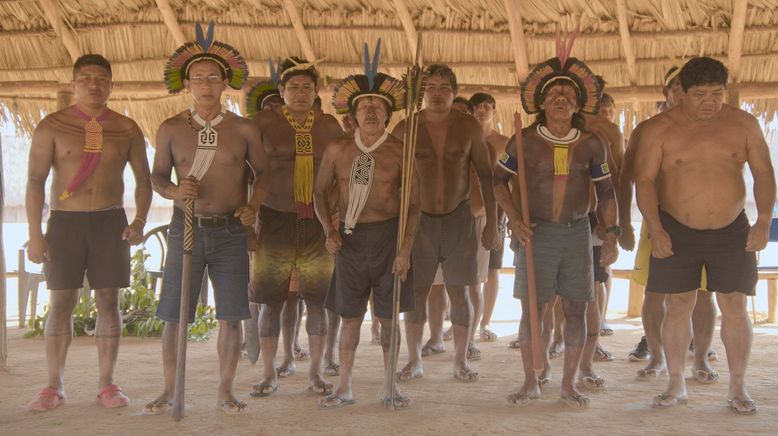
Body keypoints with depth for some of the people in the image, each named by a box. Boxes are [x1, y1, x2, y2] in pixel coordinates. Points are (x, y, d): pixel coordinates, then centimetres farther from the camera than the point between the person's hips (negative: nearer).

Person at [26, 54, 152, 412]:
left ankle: (106, 383, 10)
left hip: (110, 222, 1)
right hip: (64, 221, -1)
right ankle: (54, 386, 8)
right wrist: (35, 233, -9)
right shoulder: (52, 126, 0)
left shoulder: (126, 129, 5)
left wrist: (139, 221, -5)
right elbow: (35, 181, -2)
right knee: (61, 303, 0)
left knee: (108, 302, 2)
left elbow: (143, 179, 10)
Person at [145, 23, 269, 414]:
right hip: (186, 229, 0)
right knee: (173, 316, 3)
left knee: (230, 316, 2)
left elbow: (262, 172, 10)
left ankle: (225, 391, 16)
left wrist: (253, 206, -6)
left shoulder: (243, 129, 2)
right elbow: (157, 175, 9)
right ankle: (169, 390, 18)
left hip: (231, 232, 0)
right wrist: (174, 191, -12)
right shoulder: (171, 129, 2)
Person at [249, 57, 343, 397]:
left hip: (318, 224, 2)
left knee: (317, 299, 4)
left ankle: (315, 373, 16)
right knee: (271, 299, 1)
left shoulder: (329, 126, 9)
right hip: (275, 221, -2)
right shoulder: (264, 122, 1)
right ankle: (269, 374, 14)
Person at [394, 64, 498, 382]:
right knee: (416, 293, 3)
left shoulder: (468, 127, 1)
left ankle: (460, 361, 15)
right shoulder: (406, 128, 0)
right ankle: (414, 360, 16)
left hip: (458, 217, 0)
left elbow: (486, 175, 5)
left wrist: (492, 221, 1)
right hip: (419, 218, 0)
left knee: (459, 293, 4)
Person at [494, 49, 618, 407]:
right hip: (536, 231, -2)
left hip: (577, 232, 2)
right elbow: (500, 180, 5)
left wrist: (611, 235, 1)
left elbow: (605, 191, 8)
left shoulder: (591, 144, 2)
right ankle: (530, 382, 16)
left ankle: (569, 383, 18)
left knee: (575, 310, 4)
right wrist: (514, 219, -8)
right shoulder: (525, 140, -3)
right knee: (532, 310, 1)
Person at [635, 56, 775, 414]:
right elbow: (644, 180, -8)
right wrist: (655, 229, -17)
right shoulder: (659, 129, -6)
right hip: (676, 232, -1)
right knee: (678, 307, 3)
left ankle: (738, 388, 13)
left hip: (731, 232, 1)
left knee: (734, 307, 2)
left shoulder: (743, 124, 0)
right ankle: (676, 385, 15)